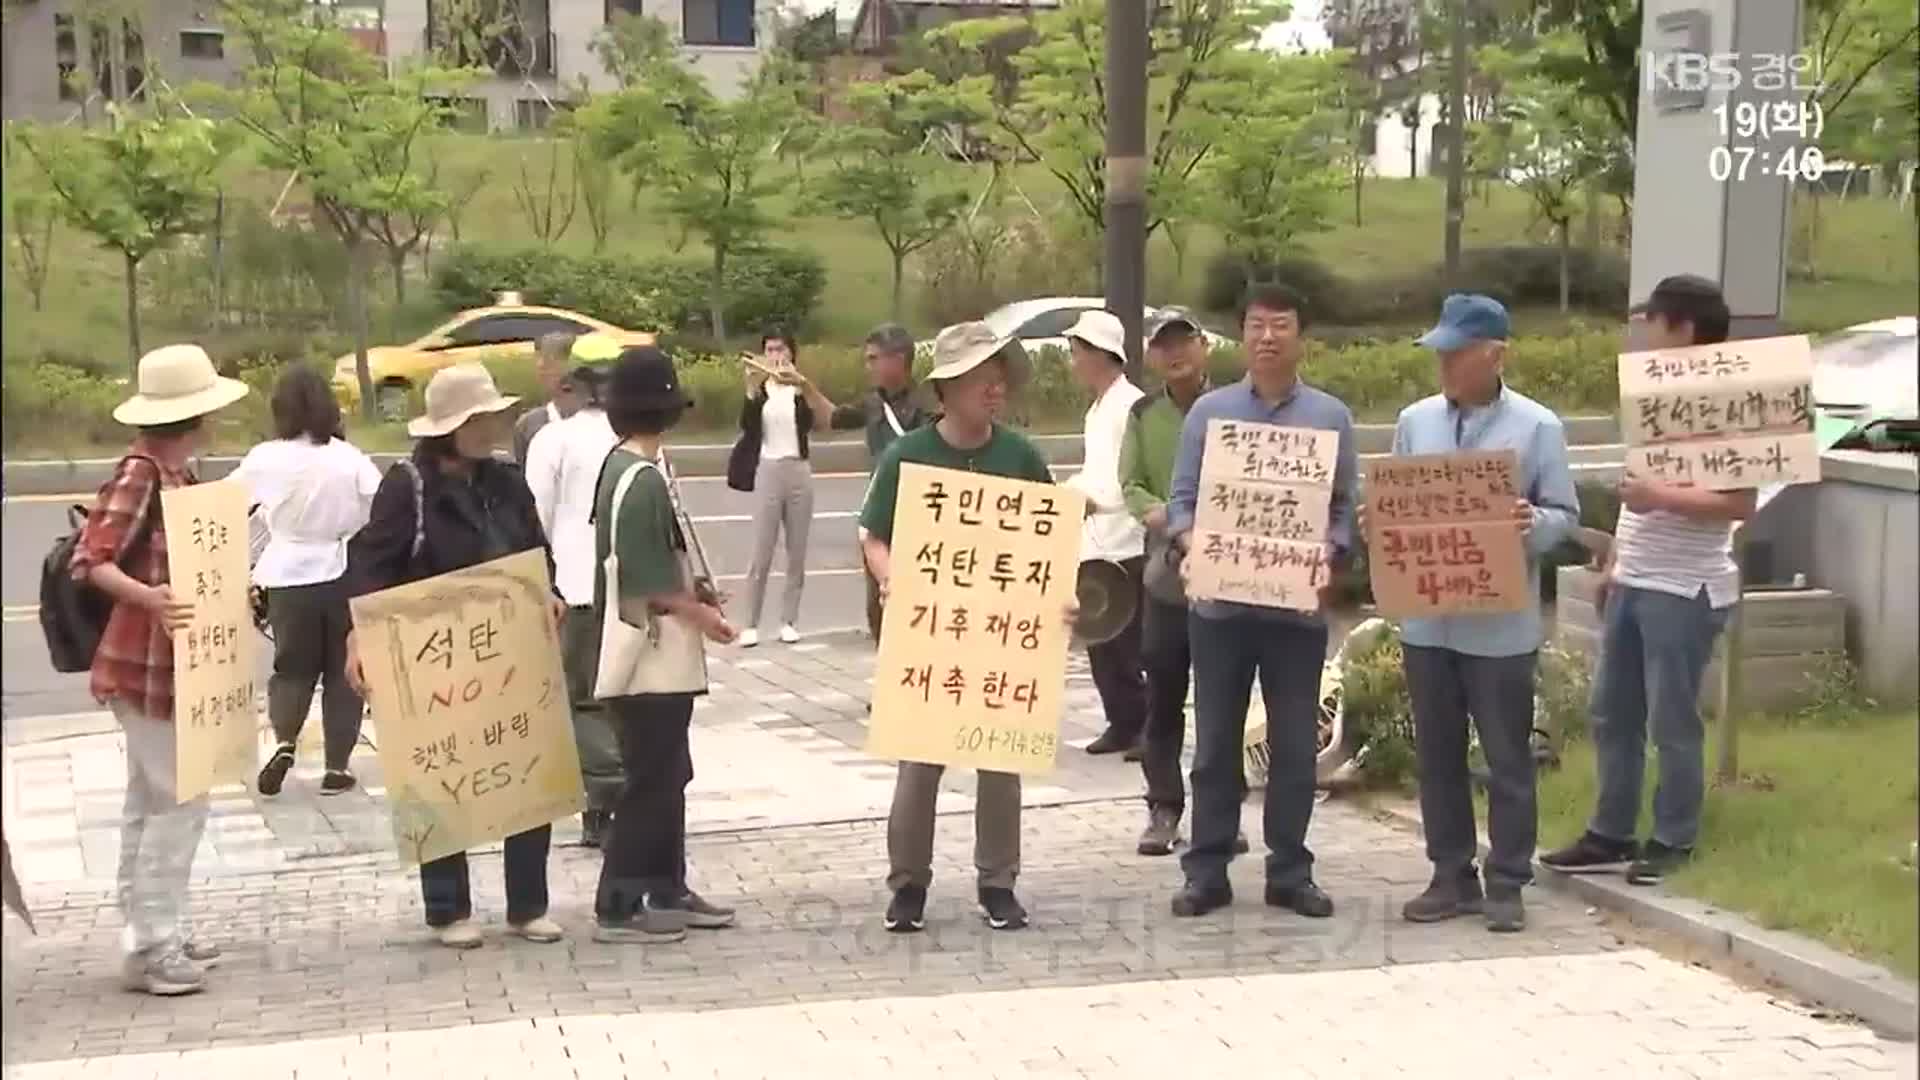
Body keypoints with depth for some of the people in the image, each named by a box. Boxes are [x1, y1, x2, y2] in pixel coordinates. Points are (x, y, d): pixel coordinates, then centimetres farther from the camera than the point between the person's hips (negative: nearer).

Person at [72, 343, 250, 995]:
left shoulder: (181, 472, 9)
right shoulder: (138, 474, -17)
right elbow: (89, 561, -23)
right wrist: (147, 597, -36)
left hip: (169, 661, 10)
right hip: (147, 663, -10)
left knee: (151, 802, 15)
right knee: (181, 800, -6)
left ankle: (153, 933, 24)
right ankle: (151, 946, 0)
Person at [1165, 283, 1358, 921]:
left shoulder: (1330, 416, 5)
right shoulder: (1209, 411, 5)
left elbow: (1345, 506, 4)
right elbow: (1183, 498, 4)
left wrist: (1328, 557, -14)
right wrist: (1191, 548, -15)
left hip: (1297, 604, 0)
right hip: (1219, 602, 0)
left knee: (1295, 746, 6)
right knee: (1215, 744, 6)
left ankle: (1289, 872, 16)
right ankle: (1207, 871, 13)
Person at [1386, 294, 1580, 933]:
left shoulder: (1537, 427, -5)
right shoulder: (1414, 422, 7)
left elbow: (1565, 517, -4)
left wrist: (1533, 523, -25)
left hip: (1502, 627, -4)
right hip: (1427, 621, 4)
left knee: (1507, 760, 4)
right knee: (1437, 755, 11)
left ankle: (1508, 885, 13)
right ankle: (1452, 877, 22)